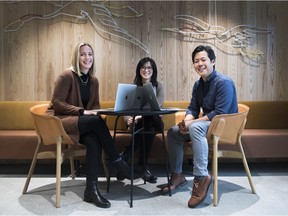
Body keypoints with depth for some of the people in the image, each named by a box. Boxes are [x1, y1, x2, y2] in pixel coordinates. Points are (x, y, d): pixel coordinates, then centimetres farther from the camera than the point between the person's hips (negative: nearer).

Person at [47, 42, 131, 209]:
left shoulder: (94, 80, 9)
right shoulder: (67, 76, -11)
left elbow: (95, 105, 12)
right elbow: (57, 103, -15)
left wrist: (95, 112, -13)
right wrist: (82, 111, -23)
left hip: (83, 123, 6)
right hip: (61, 121, -5)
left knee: (94, 141, -28)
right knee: (97, 121, -31)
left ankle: (91, 190, -24)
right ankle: (117, 161, -18)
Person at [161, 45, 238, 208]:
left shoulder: (224, 82, -18)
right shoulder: (198, 85, 8)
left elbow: (220, 114, -25)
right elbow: (193, 108, 7)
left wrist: (192, 123, -26)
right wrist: (187, 121, -16)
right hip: (206, 124, 9)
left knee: (196, 127, -36)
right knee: (173, 132, 2)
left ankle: (202, 176, -34)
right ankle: (177, 175, 7)